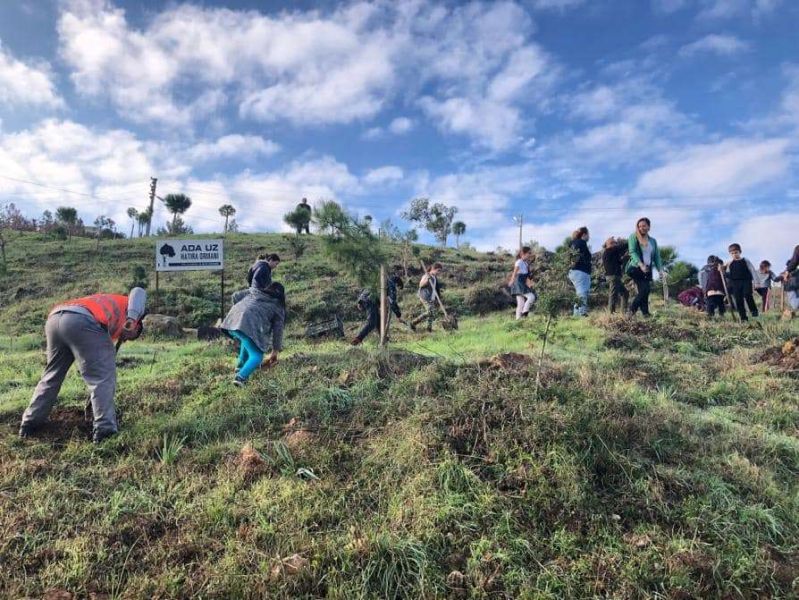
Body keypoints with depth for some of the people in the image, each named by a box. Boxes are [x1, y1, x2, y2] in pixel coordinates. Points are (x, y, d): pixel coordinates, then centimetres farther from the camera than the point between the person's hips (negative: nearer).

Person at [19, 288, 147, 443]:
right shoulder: (128, 305, 29)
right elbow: (139, 292, 3)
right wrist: (132, 317, -9)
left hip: (54, 319, 8)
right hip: (81, 321, -8)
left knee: (52, 376, 24)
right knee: (103, 378, -1)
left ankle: (30, 423, 33)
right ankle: (105, 429, -6)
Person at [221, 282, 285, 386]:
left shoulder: (254, 290, 31)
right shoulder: (278, 307, 21)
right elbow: (278, 330, 21)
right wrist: (275, 352, 30)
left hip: (232, 321, 6)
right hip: (249, 326, -6)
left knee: (248, 341, 33)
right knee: (257, 356, 2)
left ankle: (240, 368, 31)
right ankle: (241, 377, -18)